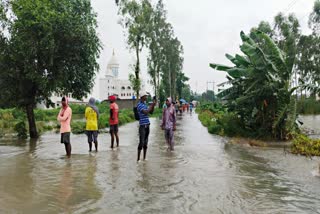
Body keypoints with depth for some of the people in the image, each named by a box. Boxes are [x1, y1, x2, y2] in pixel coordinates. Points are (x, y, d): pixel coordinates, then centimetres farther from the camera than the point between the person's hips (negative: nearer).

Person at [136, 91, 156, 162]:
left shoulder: (145, 104, 15)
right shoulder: (139, 105, -10)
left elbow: (151, 112, 17)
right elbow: (145, 112, -21)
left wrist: (153, 105, 2)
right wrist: (152, 105, -13)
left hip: (147, 125, 8)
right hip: (142, 125, -8)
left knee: (146, 142, 11)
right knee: (141, 142, -7)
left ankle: (144, 157, 18)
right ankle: (138, 158, 0)